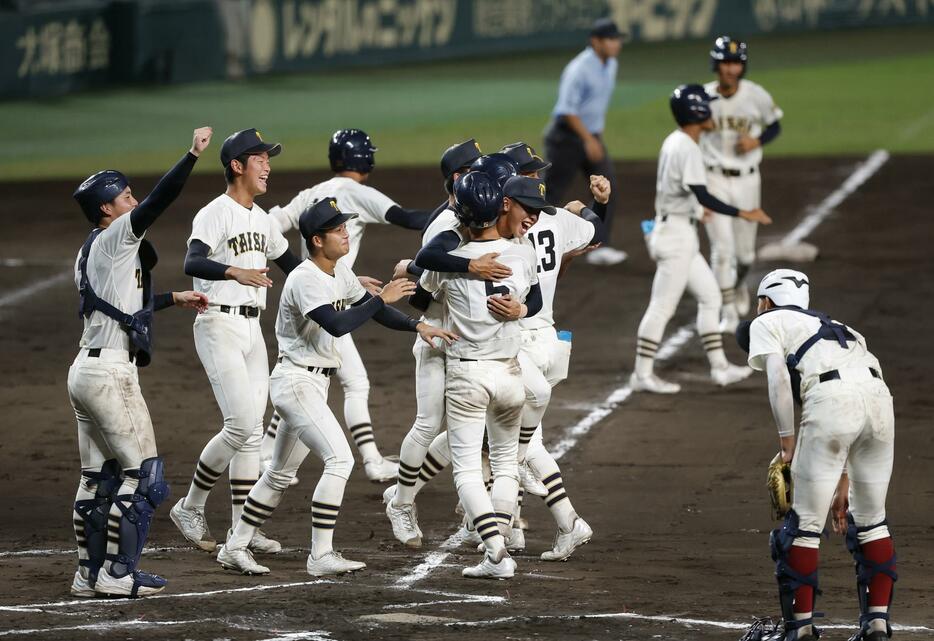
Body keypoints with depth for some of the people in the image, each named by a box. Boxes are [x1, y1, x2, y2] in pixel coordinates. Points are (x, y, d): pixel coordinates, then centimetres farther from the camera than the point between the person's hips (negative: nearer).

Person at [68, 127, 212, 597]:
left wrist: (173, 299, 34)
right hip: (112, 373, -9)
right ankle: (117, 573, -2)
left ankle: (89, 574, 16)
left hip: (85, 371, 9)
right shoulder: (115, 237, -9)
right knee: (141, 471, -2)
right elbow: (157, 201, -21)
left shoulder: (88, 254, 17)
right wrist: (193, 156, -23)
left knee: (97, 477, 13)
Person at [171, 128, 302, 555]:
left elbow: (290, 263, 27)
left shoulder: (262, 219, 14)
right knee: (241, 424, -14)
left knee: (252, 430, 7)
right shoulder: (215, 214, -13)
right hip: (219, 325, -8)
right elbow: (192, 263, -30)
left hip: (252, 328, 8)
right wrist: (235, 272, -48)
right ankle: (190, 508, 1)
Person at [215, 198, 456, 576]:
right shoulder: (305, 279, -20)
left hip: (316, 383, 10)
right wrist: (382, 298, -25)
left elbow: (370, 309, 16)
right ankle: (320, 556, -15)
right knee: (340, 459, -16)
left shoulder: (339, 272, 9)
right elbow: (338, 325, -31)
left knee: (282, 473, 15)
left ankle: (235, 548, 22)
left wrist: (417, 327, 3)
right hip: (297, 381, -10)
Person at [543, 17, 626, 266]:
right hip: (567, 136, -8)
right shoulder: (579, 69, -22)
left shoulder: (610, 64, 6)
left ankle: (599, 247, -4)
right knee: (553, 192, -1)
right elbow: (567, 109, -25)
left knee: (607, 187, -4)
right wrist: (588, 140, -29)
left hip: (592, 136, 8)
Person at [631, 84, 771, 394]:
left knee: (710, 295, 14)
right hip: (676, 233, -10)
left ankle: (719, 367, 17)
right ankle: (643, 374, 0)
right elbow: (703, 197, -26)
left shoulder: (673, 142, 10)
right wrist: (743, 214, -26)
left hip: (681, 236, 10)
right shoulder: (687, 148, -19)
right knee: (662, 306, -5)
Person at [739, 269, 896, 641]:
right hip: (879, 396, 6)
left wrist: (787, 443, 4)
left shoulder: (767, 324, 20)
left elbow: (778, 379, -1)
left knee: (805, 523, 5)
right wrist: (843, 485, 37)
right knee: (870, 519, 19)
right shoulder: (828, 326, 37)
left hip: (831, 399, -6)